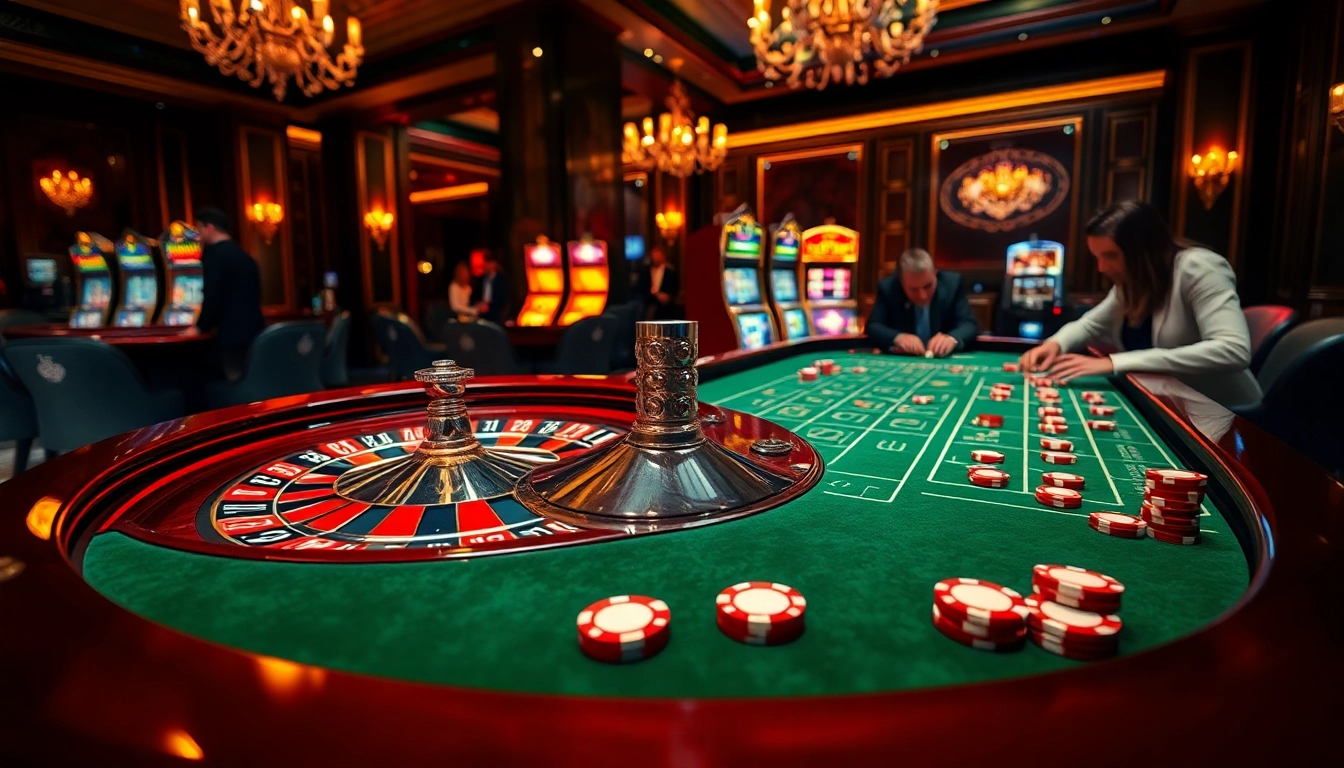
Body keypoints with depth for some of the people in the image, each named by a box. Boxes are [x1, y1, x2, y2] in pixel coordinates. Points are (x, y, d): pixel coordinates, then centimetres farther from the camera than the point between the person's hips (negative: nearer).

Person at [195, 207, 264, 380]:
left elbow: (212, 295, -14)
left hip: (233, 334, -7)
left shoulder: (214, 253, -5)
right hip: (254, 330, 7)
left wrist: (201, 327, -2)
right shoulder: (243, 255, 18)